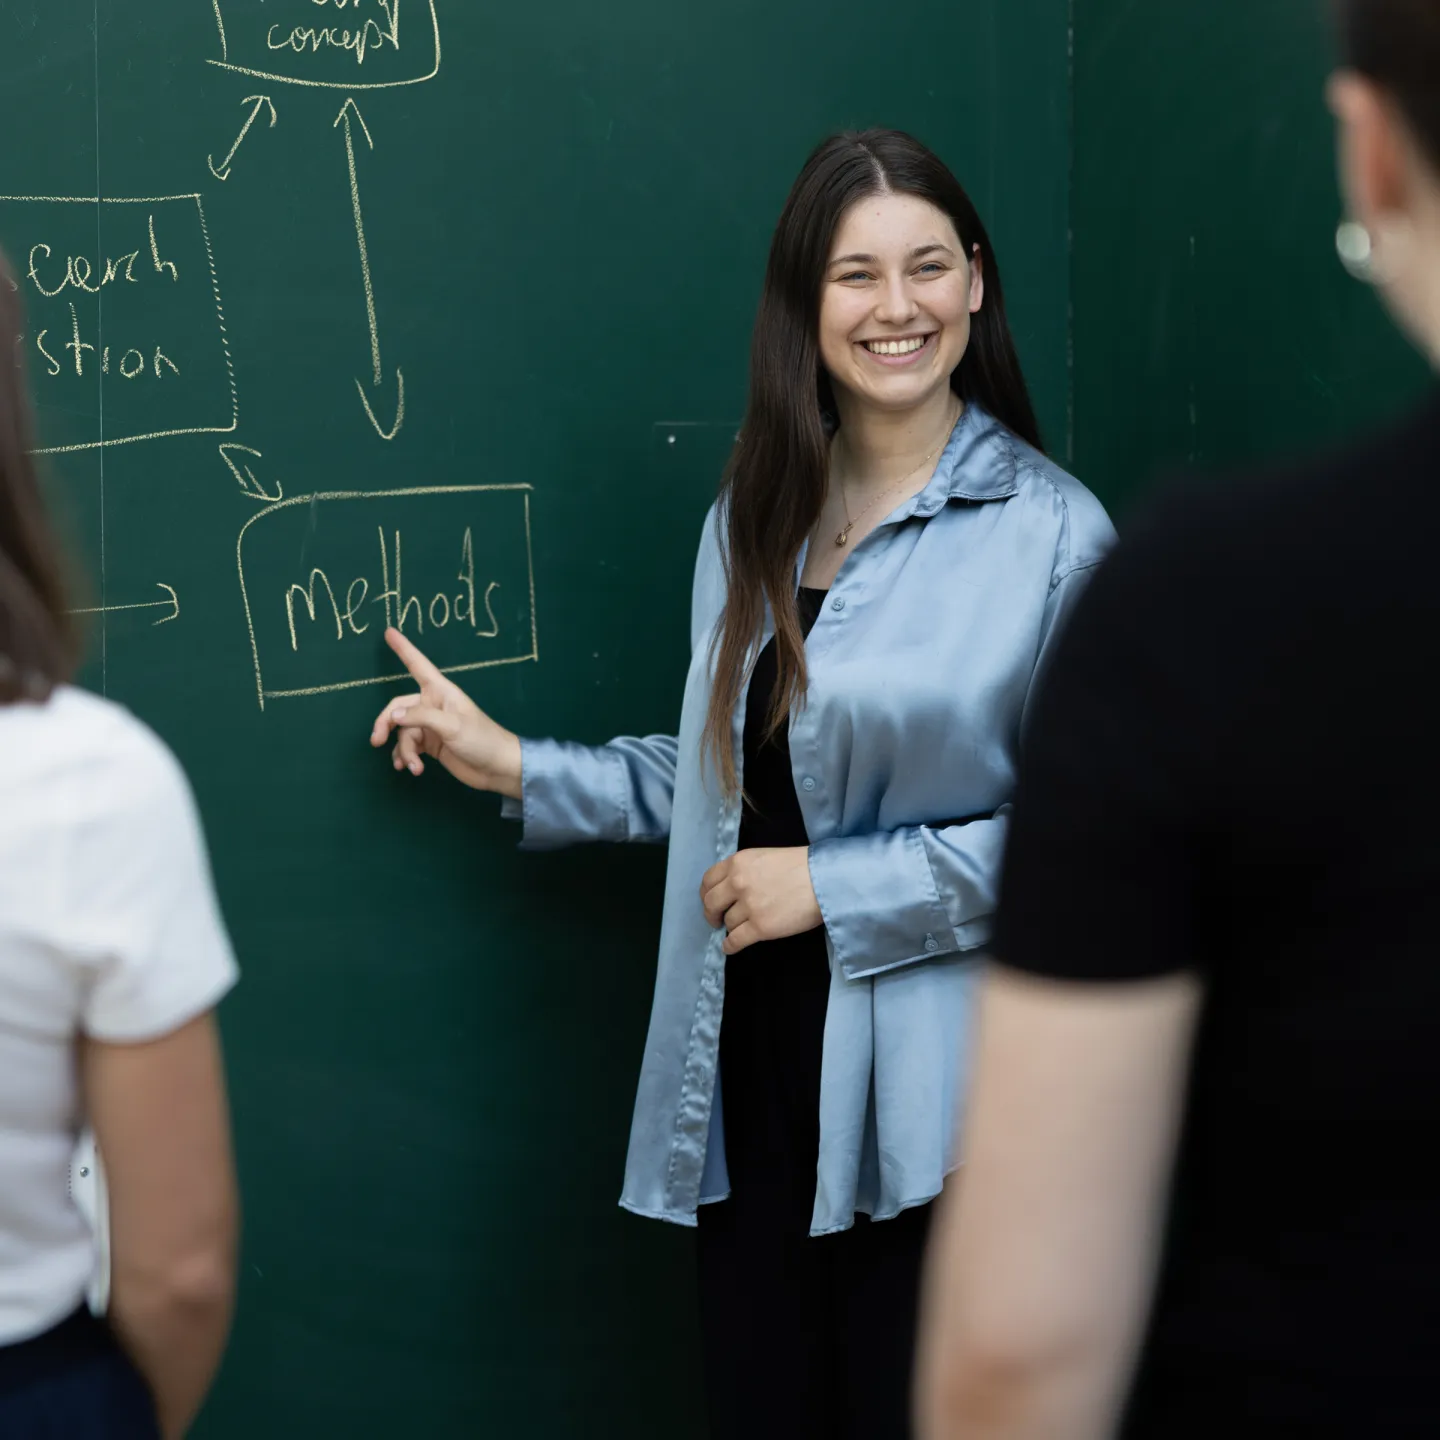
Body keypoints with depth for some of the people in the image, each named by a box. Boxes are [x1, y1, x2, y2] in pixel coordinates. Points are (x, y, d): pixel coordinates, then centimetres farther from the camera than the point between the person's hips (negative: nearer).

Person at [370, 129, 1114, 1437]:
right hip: (754, 1077, 5)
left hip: (928, 1100, -5)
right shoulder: (754, 518, 11)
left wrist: (833, 884, -13)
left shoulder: (1051, 533, -9)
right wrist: (518, 768, 14)